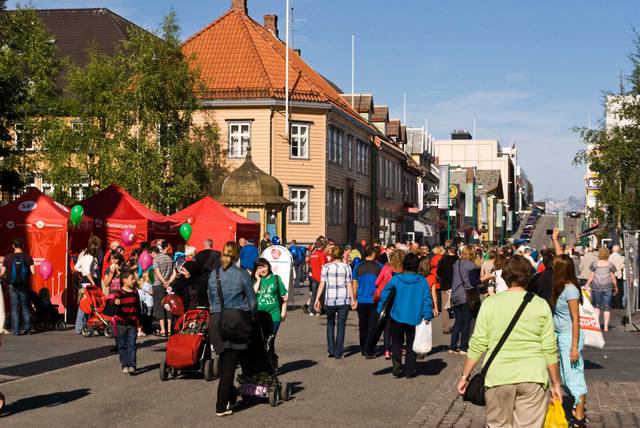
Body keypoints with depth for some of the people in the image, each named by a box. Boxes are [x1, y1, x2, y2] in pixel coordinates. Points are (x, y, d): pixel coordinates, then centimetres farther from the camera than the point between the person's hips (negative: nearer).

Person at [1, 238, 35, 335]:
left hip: (13, 287, 0)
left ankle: (16, 330, 5)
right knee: (25, 307, 14)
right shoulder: (27, 257, -6)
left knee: (14, 309, 6)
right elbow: (33, 272, -12)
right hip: (24, 287, 0)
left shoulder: (8, 258, -7)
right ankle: (27, 328, 11)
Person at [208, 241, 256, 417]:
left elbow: (211, 298, 13)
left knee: (224, 363, 18)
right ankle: (221, 407, 0)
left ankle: (230, 399, 26)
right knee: (229, 365, 0)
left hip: (216, 321, 3)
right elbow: (252, 301, 1)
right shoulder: (242, 274, -5)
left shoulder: (213, 274, 6)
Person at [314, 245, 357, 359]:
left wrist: (317, 299, -1)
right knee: (341, 326, 7)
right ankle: (338, 353, 6)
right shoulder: (346, 267, -1)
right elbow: (349, 285, -4)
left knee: (330, 324, 17)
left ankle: (331, 350, 10)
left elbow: (322, 284, -5)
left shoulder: (326, 267, -2)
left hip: (329, 299, 0)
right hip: (344, 300, 0)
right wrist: (353, 299, 2)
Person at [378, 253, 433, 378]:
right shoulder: (422, 281, -5)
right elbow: (427, 299, -8)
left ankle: (396, 362, -4)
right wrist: (427, 316, -5)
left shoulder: (396, 279, -5)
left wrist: (380, 311, 8)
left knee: (397, 341, 18)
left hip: (397, 317, 0)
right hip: (415, 318, 0)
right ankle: (409, 370, 12)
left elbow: (384, 295, -1)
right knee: (411, 344, 12)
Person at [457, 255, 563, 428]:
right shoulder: (541, 305, -1)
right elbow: (550, 350, -1)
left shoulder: (490, 303, -1)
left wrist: (465, 376, 8)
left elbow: (477, 345, -2)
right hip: (533, 378, 0)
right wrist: (556, 383, 9)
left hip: (498, 377, 0)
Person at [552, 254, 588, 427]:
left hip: (569, 337, -9)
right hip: (560, 336, 9)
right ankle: (577, 406, 28)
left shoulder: (570, 290, -18)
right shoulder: (560, 288, 5)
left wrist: (574, 347, -19)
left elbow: (576, 320, -18)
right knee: (566, 377, 15)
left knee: (573, 376, -2)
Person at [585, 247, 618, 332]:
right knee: (607, 307, 6)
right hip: (607, 287, 0)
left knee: (596, 306, 13)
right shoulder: (610, 264, 0)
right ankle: (606, 327, 7)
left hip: (596, 287, 0)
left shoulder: (594, 263, -2)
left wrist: (587, 285, 11)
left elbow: (591, 276, -1)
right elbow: (613, 278, 2)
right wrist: (616, 288, 14)